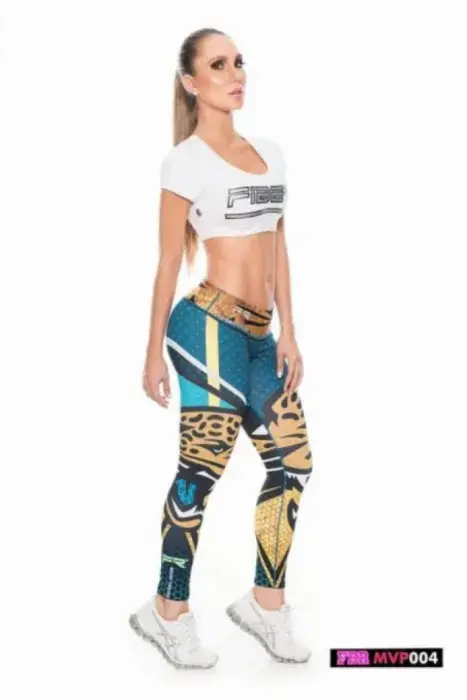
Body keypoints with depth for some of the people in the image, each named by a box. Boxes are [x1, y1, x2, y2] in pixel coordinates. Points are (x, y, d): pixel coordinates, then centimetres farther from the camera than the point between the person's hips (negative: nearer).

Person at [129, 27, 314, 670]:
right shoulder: (186, 162, -4)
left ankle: (265, 604, 23)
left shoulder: (270, 153, 15)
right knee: (203, 470, -1)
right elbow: (169, 262, -4)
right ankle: (168, 612, 16)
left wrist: (288, 334, 12)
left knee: (293, 462, 7)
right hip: (211, 326, -7)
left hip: (258, 334, 7)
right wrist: (154, 353, -3)